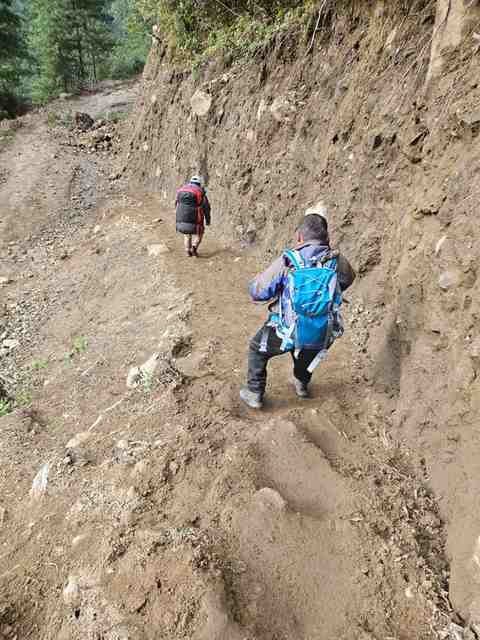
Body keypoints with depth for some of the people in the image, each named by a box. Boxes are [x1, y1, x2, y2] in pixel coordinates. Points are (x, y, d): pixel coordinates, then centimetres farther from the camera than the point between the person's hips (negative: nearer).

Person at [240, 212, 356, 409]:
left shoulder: (287, 261, -17)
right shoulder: (338, 261, -9)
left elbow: (257, 292, -12)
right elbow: (347, 280, 15)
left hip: (287, 332, -3)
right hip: (323, 335, 4)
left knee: (257, 349, 25)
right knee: (308, 350, 39)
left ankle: (254, 393, 30)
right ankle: (302, 385, 57)